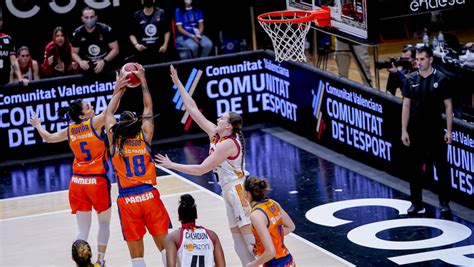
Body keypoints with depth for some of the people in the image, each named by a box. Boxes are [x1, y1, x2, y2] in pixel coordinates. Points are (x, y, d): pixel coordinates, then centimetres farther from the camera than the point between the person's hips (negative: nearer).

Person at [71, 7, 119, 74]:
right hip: (87, 70, 1)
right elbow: (74, 53, 6)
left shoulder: (106, 30, -9)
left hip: (107, 69, -1)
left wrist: (104, 61, -19)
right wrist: (80, 62, -16)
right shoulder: (77, 33, -3)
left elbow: (115, 49, -5)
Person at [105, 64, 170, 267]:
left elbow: (109, 112, 15)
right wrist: (142, 80, 18)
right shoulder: (145, 136, -2)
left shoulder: (114, 140, -2)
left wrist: (121, 88, 23)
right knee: (165, 245, 9)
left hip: (127, 200, 0)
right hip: (149, 196, 0)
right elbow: (148, 108, 12)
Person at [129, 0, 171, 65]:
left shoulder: (161, 13, 3)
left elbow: (167, 31, 8)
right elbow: (132, 34, 7)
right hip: (143, 52, 0)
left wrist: (165, 45, -4)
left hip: (159, 51, 0)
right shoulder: (137, 16, 2)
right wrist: (136, 44, -10)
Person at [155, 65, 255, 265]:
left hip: (238, 189, -10)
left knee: (248, 235, -8)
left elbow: (200, 170, -24)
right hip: (229, 190, 10)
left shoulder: (227, 144, -21)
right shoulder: (215, 134, 3)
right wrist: (178, 83, 4)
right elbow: (193, 109, 6)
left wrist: (172, 165, -18)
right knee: (237, 236, 10)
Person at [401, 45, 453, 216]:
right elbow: (406, 105, 4)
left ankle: (444, 203, 11)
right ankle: (416, 203, 15)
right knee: (414, 168, 6)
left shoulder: (441, 79, -4)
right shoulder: (411, 80, 2)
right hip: (415, 131, 2)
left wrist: (449, 130, -5)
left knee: (441, 167, 1)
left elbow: (448, 106, -1)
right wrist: (404, 131, -2)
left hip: (436, 131, -2)